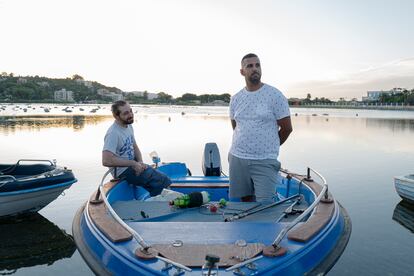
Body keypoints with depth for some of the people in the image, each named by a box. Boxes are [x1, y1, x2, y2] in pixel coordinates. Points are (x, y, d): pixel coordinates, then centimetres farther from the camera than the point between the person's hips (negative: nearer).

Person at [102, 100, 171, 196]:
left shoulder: (128, 126, 7)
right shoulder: (113, 133, -22)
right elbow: (106, 161, -30)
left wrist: (140, 162, -5)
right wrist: (133, 163, -23)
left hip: (132, 166, 9)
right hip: (123, 171, -9)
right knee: (162, 180, -16)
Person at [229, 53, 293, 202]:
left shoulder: (275, 95, -4)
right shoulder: (235, 99, 9)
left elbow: (287, 128, 2)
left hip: (265, 162, -4)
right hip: (237, 158, 4)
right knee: (246, 200, 11)